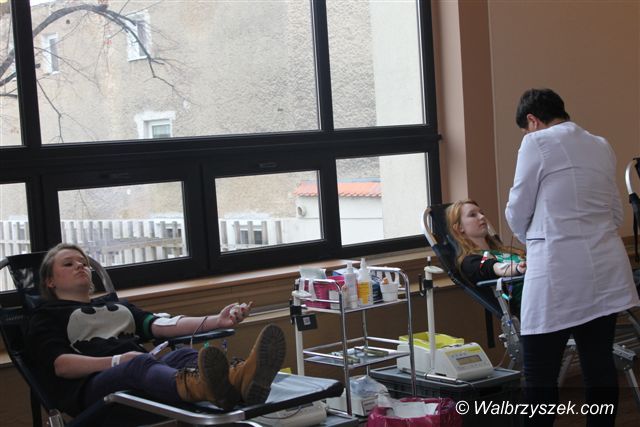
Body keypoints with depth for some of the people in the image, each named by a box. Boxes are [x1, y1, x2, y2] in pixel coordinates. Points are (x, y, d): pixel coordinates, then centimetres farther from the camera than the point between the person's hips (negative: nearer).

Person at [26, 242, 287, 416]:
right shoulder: (45, 317, 22)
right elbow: (60, 364, 1)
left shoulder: (117, 307, 36)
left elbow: (160, 325, 16)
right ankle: (206, 388, -74)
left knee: (183, 355, -31)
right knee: (141, 363, -39)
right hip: (92, 386, -4)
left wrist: (217, 321, -3)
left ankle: (238, 380, -67)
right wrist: (118, 360, -16)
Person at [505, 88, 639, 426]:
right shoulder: (601, 146, 14)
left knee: (540, 376, 1)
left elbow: (517, 212, 1)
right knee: (599, 366, 11)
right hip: (605, 271, 7)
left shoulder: (536, 143, -4)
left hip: (559, 274, -6)